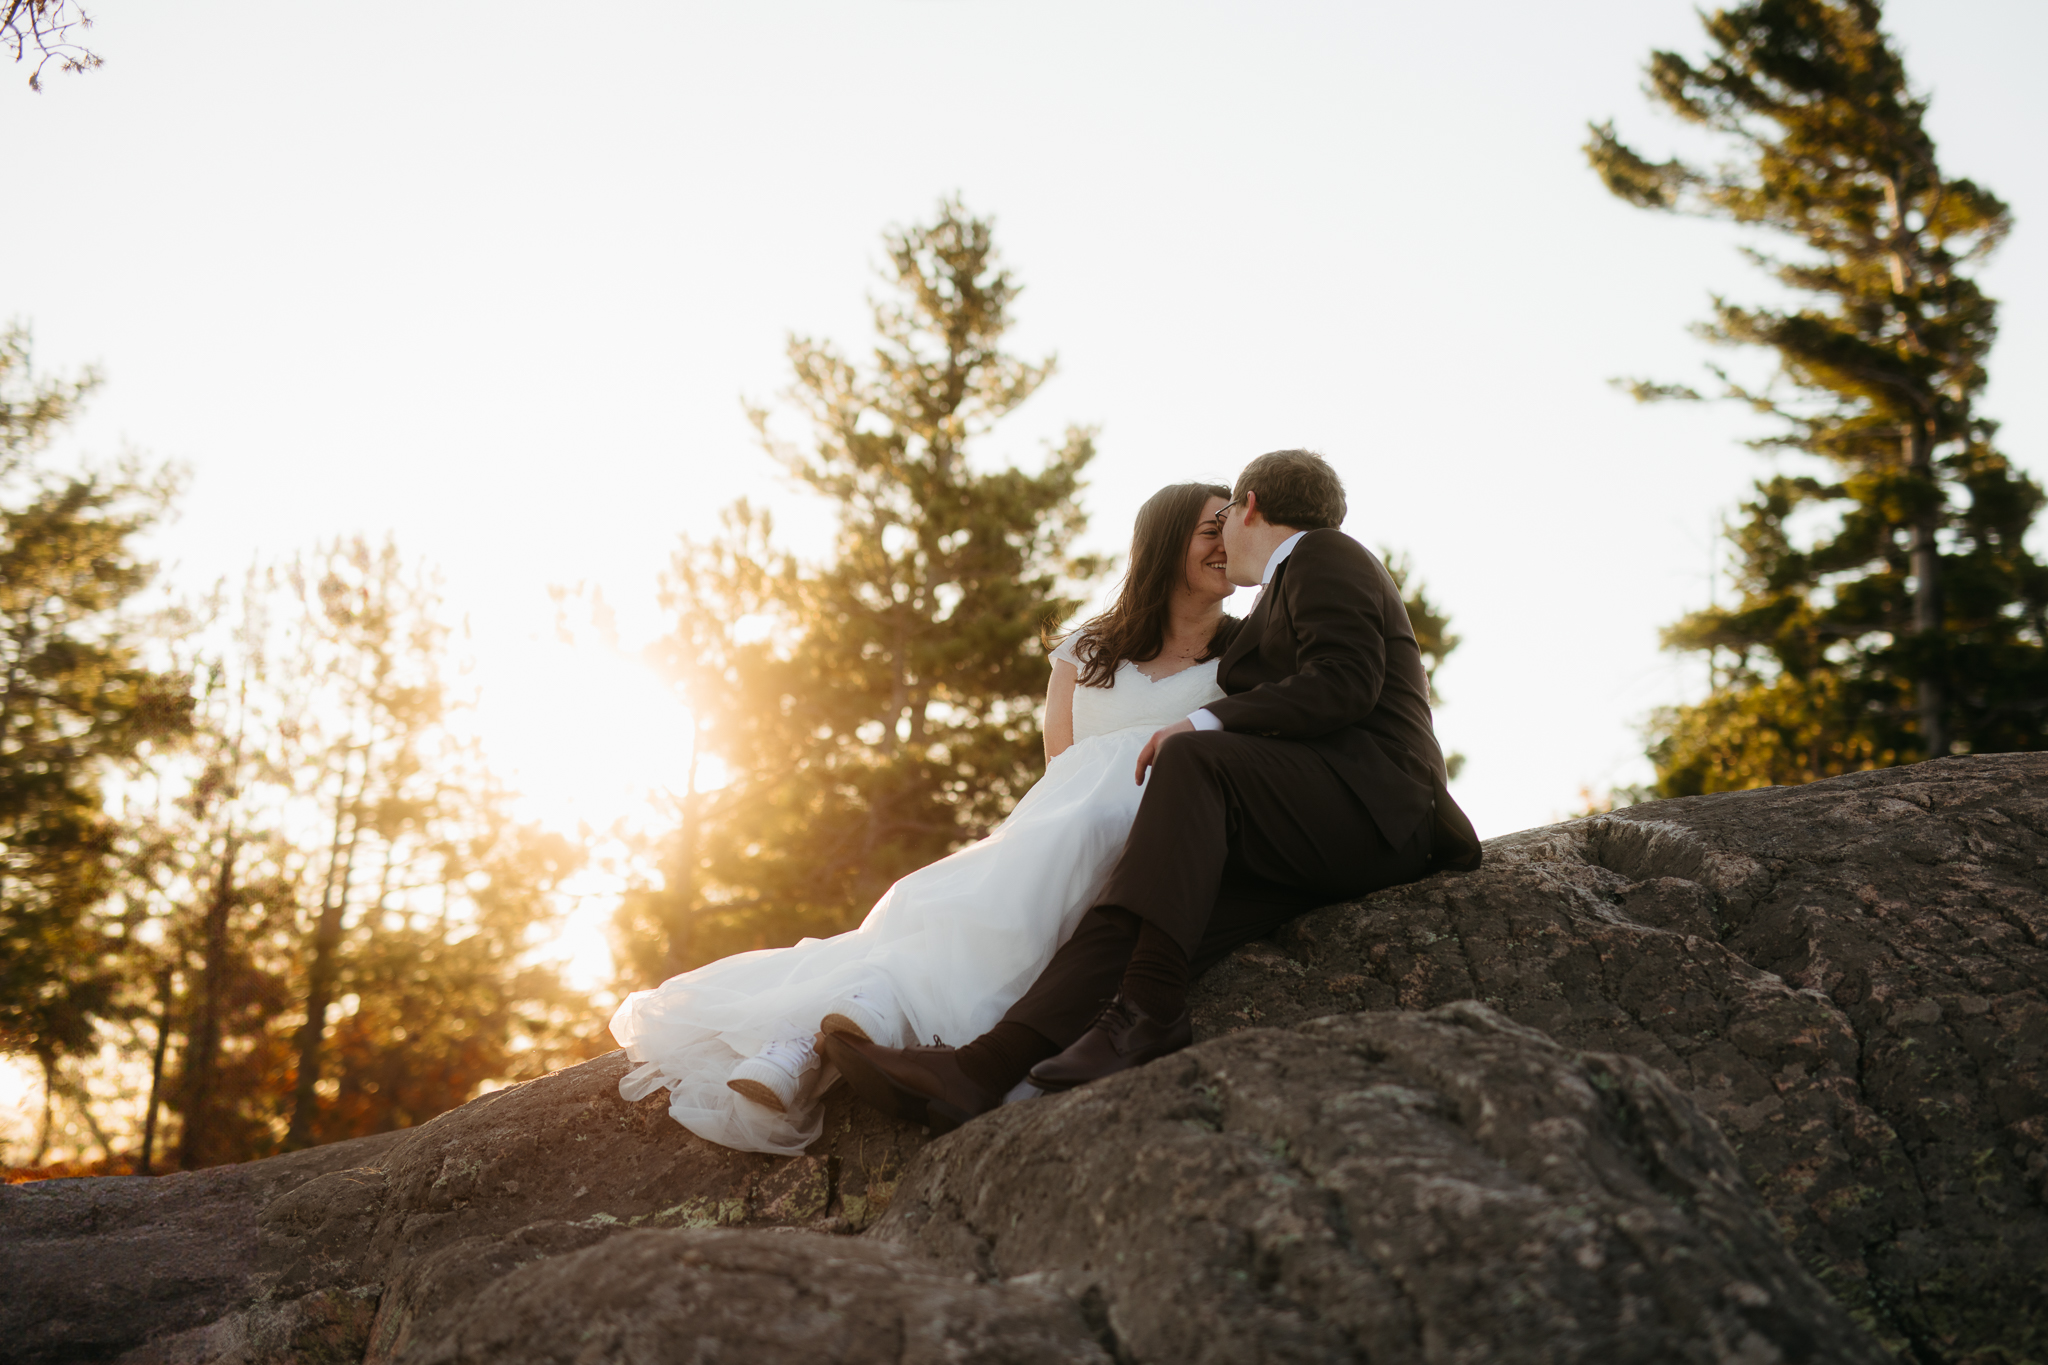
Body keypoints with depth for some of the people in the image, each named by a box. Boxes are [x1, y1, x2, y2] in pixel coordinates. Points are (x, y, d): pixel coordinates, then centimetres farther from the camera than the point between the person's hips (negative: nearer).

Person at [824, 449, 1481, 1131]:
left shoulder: (1322, 555, 5)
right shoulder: (1288, 596, 33)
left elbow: (1344, 683, -12)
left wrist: (1204, 724, -16)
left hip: (1363, 797, -8)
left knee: (1190, 759, -29)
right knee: (1133, 903, -14)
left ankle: (1147, 1005, -33)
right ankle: (986, 1067, -32)